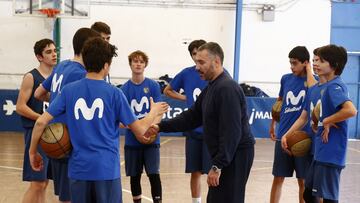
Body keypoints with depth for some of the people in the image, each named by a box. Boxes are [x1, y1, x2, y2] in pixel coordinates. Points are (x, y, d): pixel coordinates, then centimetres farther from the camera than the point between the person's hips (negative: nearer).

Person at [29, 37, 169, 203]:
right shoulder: (114, 93, -6)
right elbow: (139, 129, 0)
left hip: (78, 168, 3)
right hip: (107, 168, -3)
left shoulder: (68, 90, 1)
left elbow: (41, 122, -1)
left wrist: (33, 152, 13)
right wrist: (154, 112, 19)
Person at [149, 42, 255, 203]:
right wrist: (161, 127, 5)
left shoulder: (227, 88, -20)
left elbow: (232, 132, -25)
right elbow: (192, 117, 15)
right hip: (224, 155, 11)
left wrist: (217, 166, -25)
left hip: (235, 156, -10)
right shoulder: (211, 88, 14)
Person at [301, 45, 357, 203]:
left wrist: (327, 121, -20)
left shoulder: (334, 86, -17)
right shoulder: (329, 86, 12)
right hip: (322, 151, 10)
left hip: (330, 153, -10)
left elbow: (351, 110, -32)